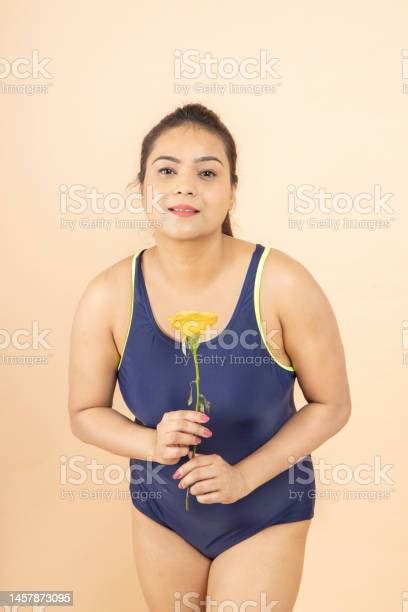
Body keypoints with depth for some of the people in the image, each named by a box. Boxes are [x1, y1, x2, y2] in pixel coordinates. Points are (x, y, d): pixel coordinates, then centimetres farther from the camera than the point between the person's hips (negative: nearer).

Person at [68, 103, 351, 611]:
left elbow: (331, 405, -12)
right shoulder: (107, 297, -17)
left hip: (266, 513, -2)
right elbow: (85, 413, -5)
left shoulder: (283, 284, -23)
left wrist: (244, 475, -22)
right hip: (160, 510, 3)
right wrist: (151, 443, -23)